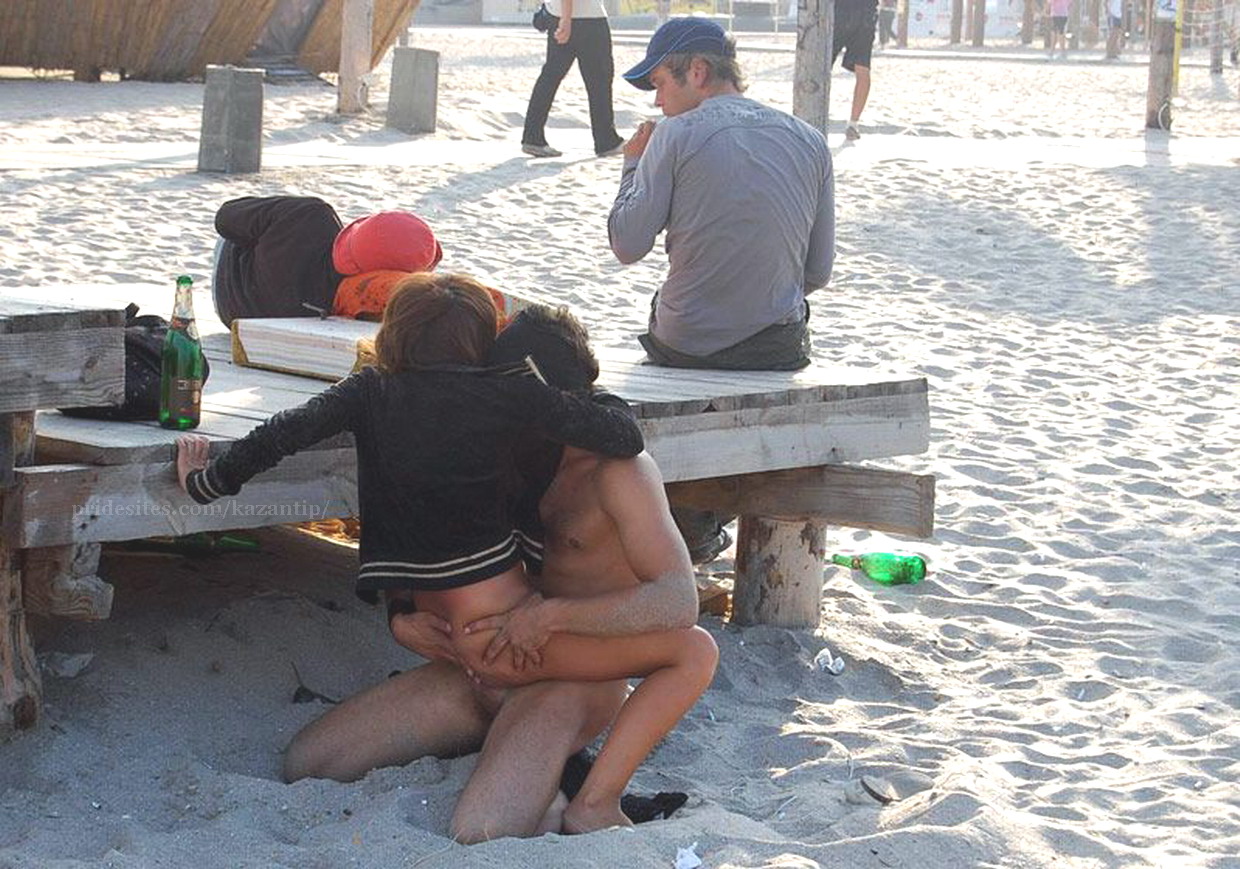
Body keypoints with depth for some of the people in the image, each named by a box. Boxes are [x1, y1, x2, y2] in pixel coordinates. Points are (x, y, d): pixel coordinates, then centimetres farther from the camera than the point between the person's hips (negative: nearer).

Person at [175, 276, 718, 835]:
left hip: (429, 623, 7)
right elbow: (627, 439, -7)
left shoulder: (372, 393, 2)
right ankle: (594, 805, -11)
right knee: (695, 651, -1)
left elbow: (281, 435, -6)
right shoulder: (505, 395, -8)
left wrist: (205, 483, 8)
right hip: (504, 636, -6)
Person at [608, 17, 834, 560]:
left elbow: (628, 245, -8)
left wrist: (632, 166, 8)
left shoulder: (677, 136, -9)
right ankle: (702, 527, 40)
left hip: (687, 345, -3)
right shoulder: (809, 142, 4)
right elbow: (818, 271, 6)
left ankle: (693, 531, 36)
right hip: (781, 347, 3)